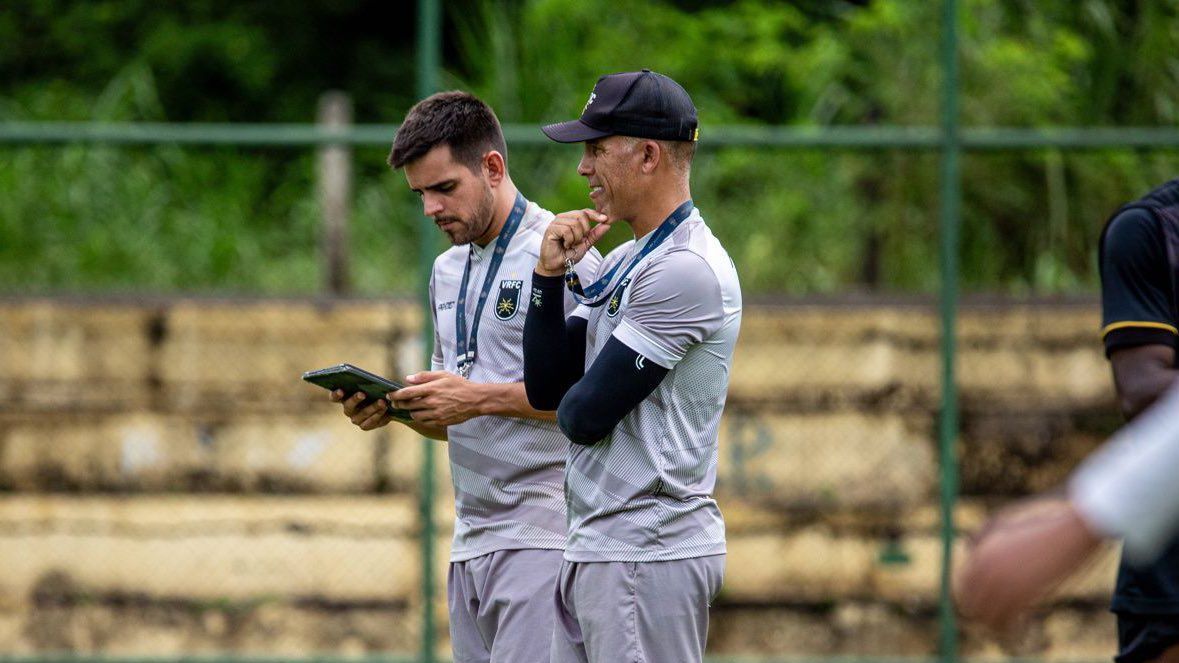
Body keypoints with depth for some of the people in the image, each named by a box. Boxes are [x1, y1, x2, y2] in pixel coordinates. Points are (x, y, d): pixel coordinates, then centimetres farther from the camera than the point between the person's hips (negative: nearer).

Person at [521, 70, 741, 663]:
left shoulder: (688, 268, -15)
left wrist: (569, 403, 6)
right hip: (593, 549, 10)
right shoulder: (625, 262, 18)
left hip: (647, 553, -10)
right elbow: (545, 387, 14)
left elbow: (585, 414, -18)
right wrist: (551, 276, 3)